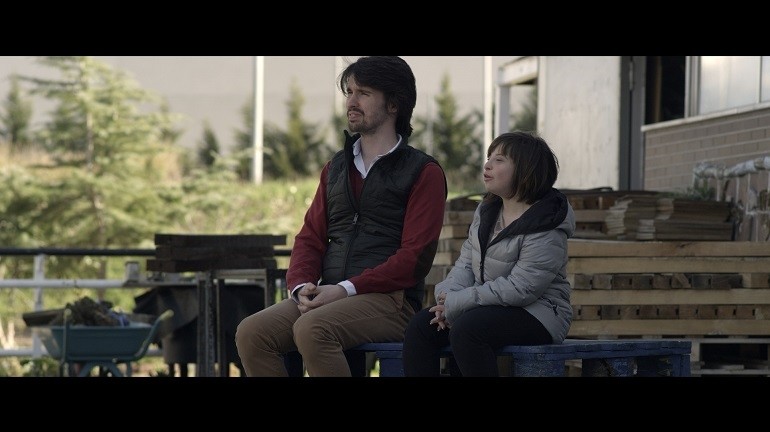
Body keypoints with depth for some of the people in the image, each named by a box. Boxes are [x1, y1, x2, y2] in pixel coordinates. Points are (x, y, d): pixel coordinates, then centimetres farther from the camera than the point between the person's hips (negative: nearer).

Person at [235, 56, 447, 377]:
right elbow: (310, 238, 17)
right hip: (328, 297, 6)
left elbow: (414, 257, -9)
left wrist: (347, 289, -17)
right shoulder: (336, 168, 21)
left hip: (390, 301, -6)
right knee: (251, 333, -20)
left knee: (311, 329, -35)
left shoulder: (423, 172, 1)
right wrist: (302, 285, -6)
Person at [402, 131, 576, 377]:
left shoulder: (546, 228, -17)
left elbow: (518, 289, -24)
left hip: (536, 314, -8)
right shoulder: (487, 210, 11)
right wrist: (448, 297, -12)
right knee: (420, 325, -11)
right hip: (490, 307, 8)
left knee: (466, 329, -33)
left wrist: (455, 304, -21)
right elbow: (466, 264, 11)